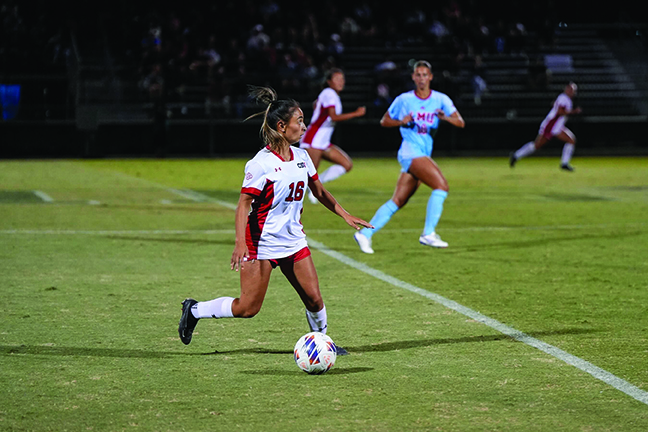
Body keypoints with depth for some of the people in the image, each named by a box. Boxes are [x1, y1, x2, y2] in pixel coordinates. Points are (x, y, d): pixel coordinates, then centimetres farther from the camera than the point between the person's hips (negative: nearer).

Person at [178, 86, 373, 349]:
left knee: (314, 299, 0)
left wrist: (345, 215, 18)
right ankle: (194, 310, 14)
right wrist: (240, 243, -26)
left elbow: (319, 192, 20)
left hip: (293, 239, 6)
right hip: (262, 243, -6)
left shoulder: (301, 157, 6)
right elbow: (244, 203, -17)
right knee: (248, 307, -6)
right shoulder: (261, 163, -16)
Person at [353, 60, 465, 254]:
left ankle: (365, 233, 8)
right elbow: (384, 121, 12)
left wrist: (446, 117, -21)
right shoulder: (403, 100, 2)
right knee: (441, 185, -21)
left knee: (398, 201, 2)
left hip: (424, 154, 5)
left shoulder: (441, 100, 8)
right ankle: (428, 234, -18)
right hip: (410, 151, -5)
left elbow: (460, 123, 0)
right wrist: (401, 122, -8)